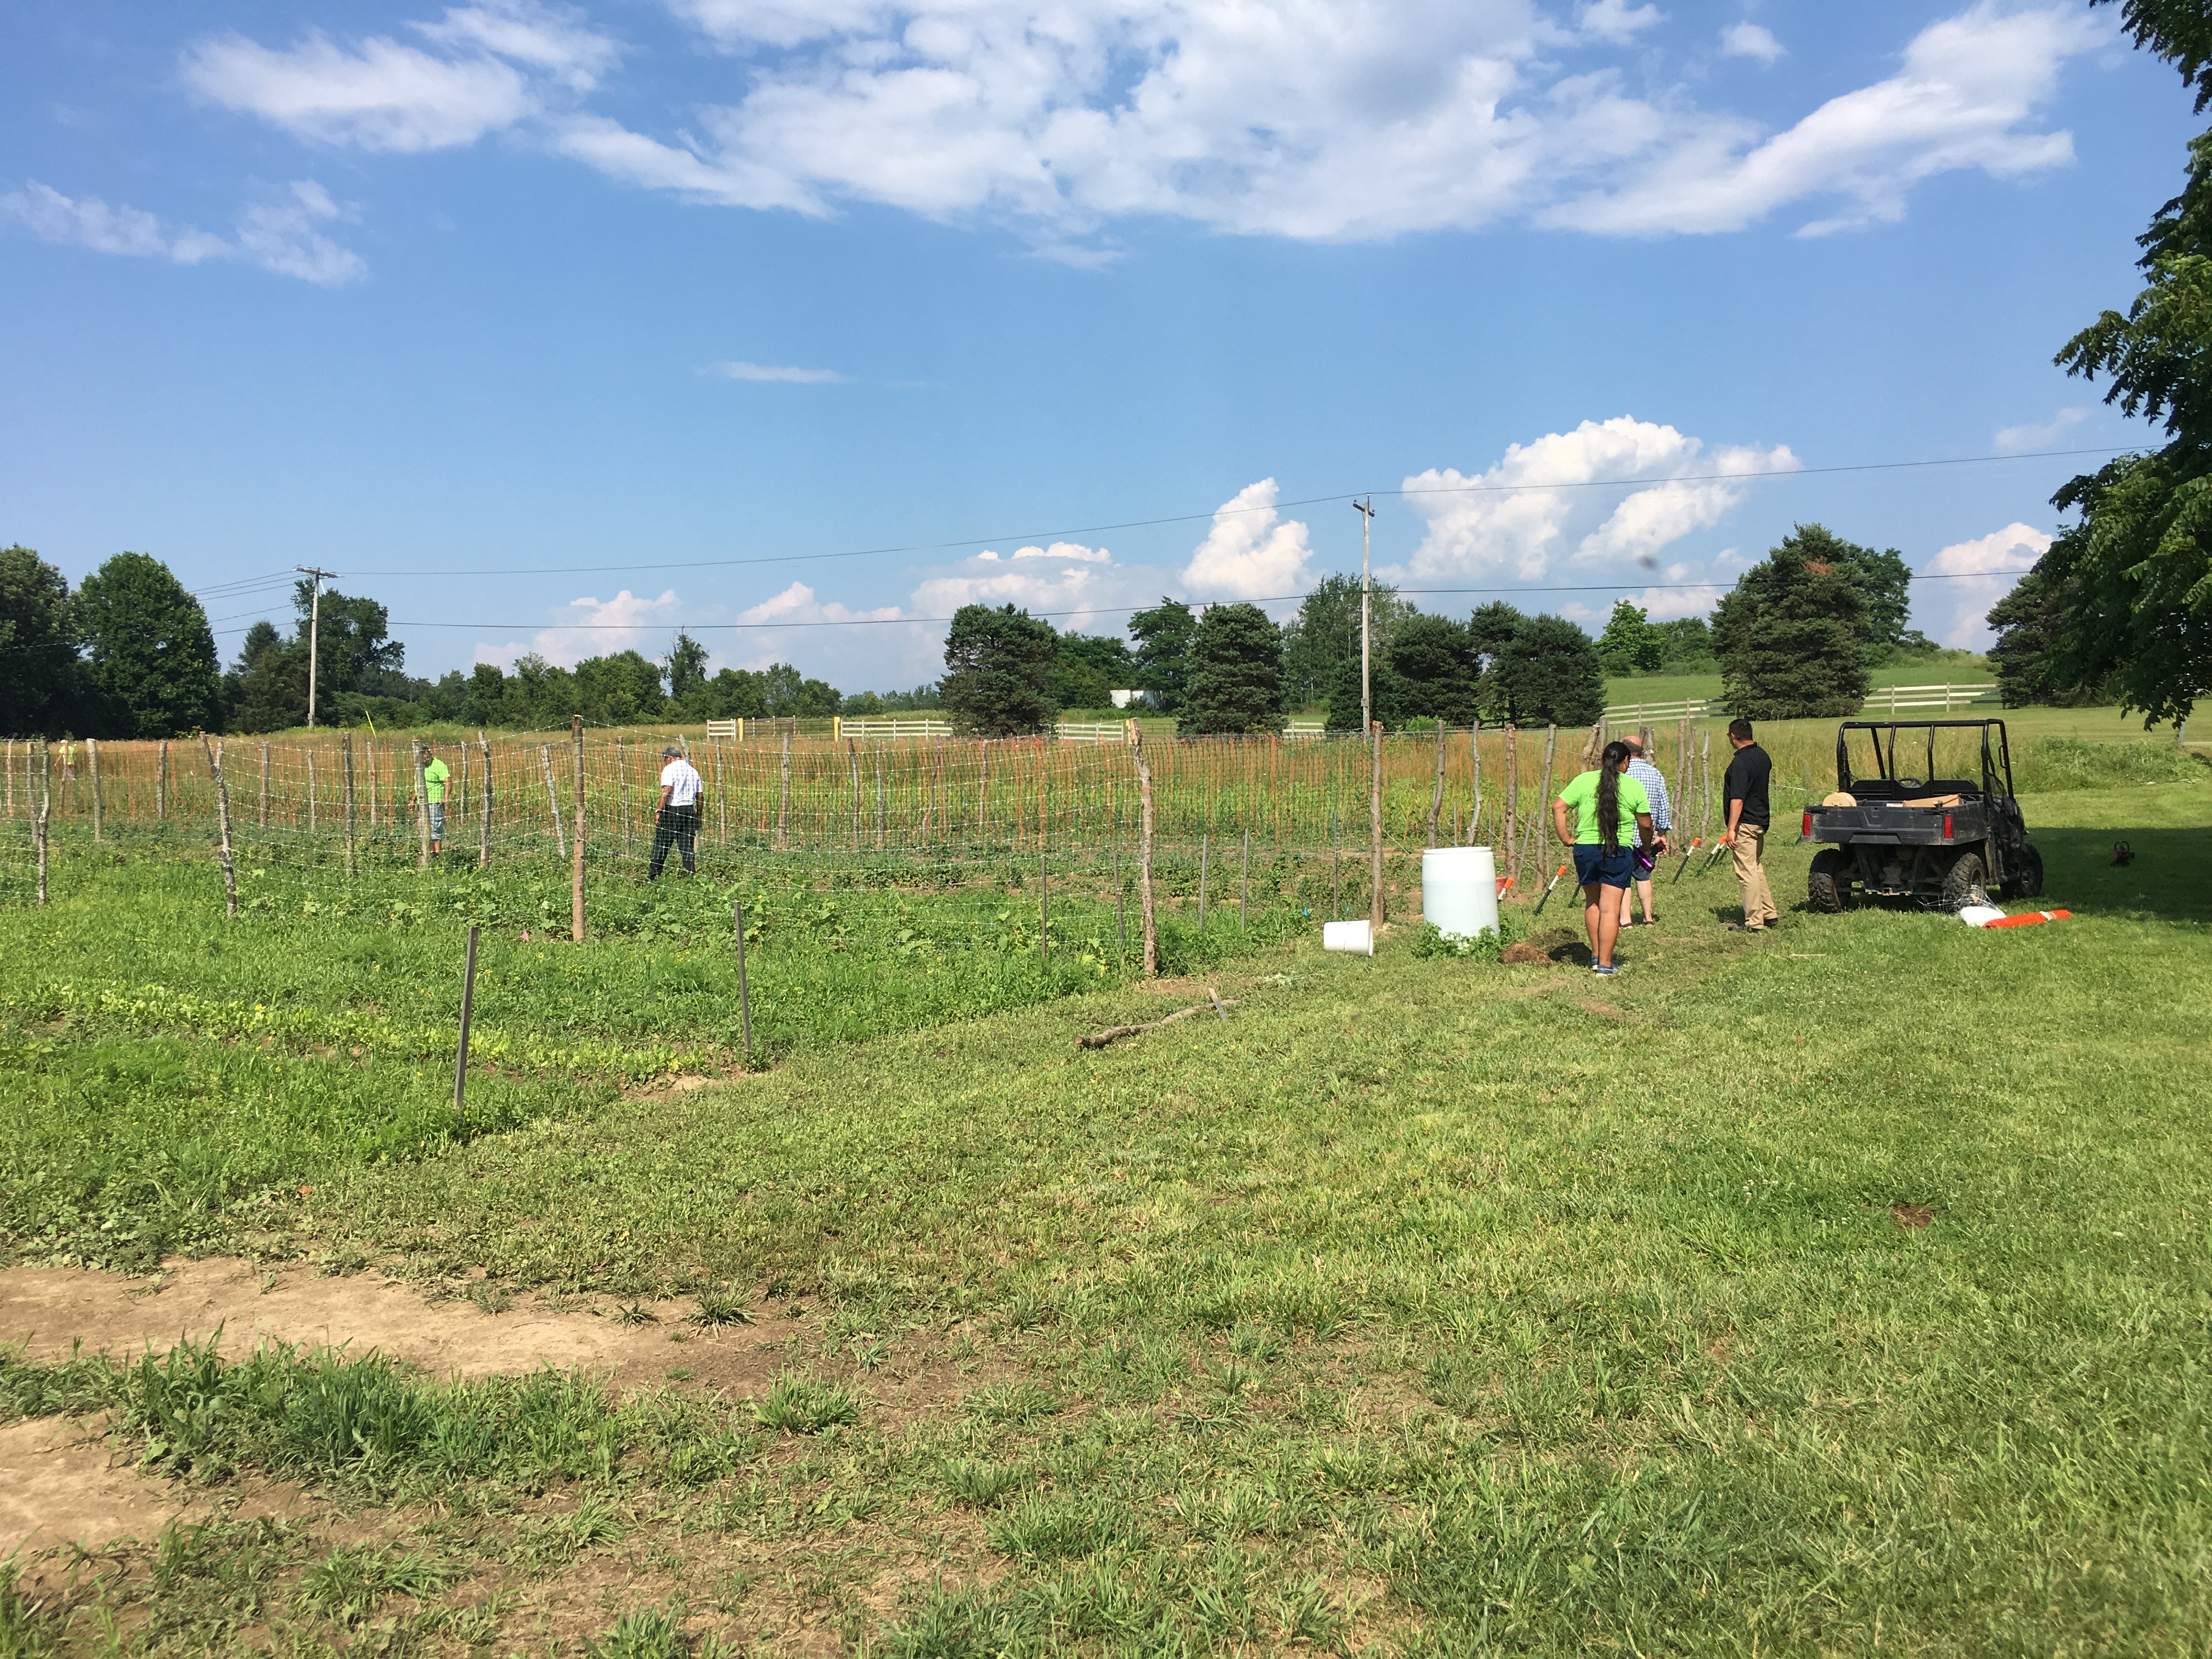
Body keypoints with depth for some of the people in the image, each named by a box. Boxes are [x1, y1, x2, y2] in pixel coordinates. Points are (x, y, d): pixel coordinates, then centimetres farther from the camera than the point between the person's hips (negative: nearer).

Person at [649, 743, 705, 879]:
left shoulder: (670, 769, -4)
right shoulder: (693, 771, 15)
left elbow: (667, 791, -15)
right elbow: (700, 796, 13)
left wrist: (659, 811, -14)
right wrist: (698, 816, 18)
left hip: (672, 809, -5)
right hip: (689, 810, 5)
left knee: (661, 845, 1)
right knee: (687, 846, 6)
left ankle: (652, 877, 2)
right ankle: (692, 876, 0)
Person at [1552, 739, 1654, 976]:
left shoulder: (1583, 781, 2)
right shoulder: (1634, 787, 0)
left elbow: (1558, 808, -4)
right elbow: (1645, 825, 5)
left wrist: (1566, 838, 2)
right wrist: (1646, 847, 22)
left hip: (1585, 850, 2)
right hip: (1619, 852, -2)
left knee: (1592, 903, 19)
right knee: (1610, 909, 0)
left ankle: (1595, 955, 23)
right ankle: (1605, 964, 1)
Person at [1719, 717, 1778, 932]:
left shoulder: (1740, 762, -19)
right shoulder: (1763, 756, 9)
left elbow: (1737, 799, -23)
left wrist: (1731, 829, -22)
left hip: (1746, 823, -10)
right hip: (1762, 821, 10)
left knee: (1747, 872, -5)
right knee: (1758, 869, 19)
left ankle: (1754, 922, -3)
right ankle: (1770, 914, 24)